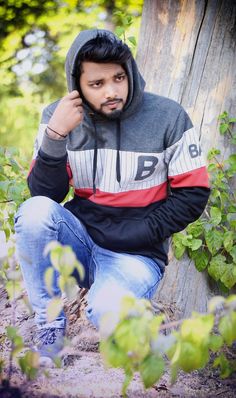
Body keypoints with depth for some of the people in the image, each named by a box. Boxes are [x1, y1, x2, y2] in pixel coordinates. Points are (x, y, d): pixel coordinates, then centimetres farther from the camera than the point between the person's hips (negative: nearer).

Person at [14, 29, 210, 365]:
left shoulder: (168, 117, -7)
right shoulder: (59, 116, -1)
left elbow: (193, 195, -4)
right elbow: (44, 195, -5)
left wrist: (136, 233, -13)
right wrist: (55, 136, -20)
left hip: (136, 253, -3)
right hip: (78, 242, 3)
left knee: (108, 312, -34)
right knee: (35, 212, -29)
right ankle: (49, 325, -10)